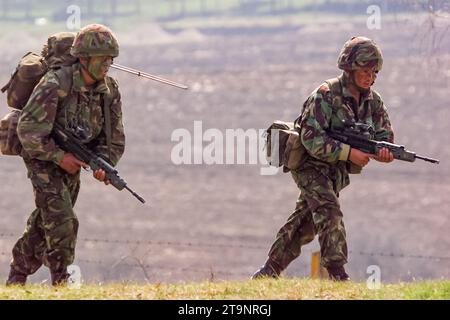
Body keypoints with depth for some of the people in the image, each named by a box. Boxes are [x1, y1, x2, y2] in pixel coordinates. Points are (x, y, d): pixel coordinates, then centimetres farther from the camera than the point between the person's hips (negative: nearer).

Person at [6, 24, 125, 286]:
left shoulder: (110, 90, -8)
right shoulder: (55, 85, -27)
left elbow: (114, 138, -2)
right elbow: (29, 130, -27)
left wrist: (103, 165, -19)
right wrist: (60, 157, -27)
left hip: (71, 160, 7)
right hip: (44, 158, -7)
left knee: (45, 223, 16)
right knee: (62, 223, -16)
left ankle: (18, 277, 31)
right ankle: (62, 282, -7)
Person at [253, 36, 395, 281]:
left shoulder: (372, 101, 1)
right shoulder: (326, 96, -21)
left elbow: (384, 134, 4)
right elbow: (312, 139, -26)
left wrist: (384, 151, -22)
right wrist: (349, 153, -30)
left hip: (337, 172, 7)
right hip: (312, 166, -7)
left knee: (304, 224, 10)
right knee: (329, 214, -23)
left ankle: (269, 271, 19)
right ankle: (337, 274, -27)